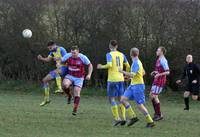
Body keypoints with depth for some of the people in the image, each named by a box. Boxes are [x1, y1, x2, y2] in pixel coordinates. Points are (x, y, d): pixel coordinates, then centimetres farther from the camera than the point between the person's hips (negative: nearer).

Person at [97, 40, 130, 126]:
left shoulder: (109, 55, -6)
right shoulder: (121, 55, 9)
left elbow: (109, 65, -20)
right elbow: (128, 66, 12)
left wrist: (101, 67, -2)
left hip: (112, 79, -5)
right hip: (121, 79, 5)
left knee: (111, 99, 1)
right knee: (120, 98, 11)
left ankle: (117, 118, -8)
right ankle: (123, 117, 2)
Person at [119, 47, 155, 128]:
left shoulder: (136, 63, -16)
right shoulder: (138, 62, 14)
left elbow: (132, 75, -25)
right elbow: (143, 73, 24)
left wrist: (122, 72, -14)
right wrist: (130, 76, 21)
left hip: (138, 85, -10)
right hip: (133, 85, 10)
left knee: (140, 105, -7)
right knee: (123, 99, 2)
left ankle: (150, 122, 0)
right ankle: (133, 117, 2)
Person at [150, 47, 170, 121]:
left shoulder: (163, 61, -16)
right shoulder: (158, 60, 15)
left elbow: (167, 72, -21)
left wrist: (159, 74, -29)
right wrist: (155, 72, 12)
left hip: (160, 81, -10)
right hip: (156, 81, 10)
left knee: (154, 96, -11)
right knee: (151, 96, 10)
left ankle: (159, 115, -4)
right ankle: (157, 113, 16)